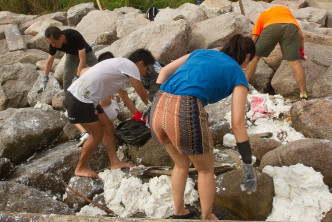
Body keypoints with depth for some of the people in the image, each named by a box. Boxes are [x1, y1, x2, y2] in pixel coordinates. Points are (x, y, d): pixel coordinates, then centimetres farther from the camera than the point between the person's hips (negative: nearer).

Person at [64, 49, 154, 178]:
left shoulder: (121, 71, 20)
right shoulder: (130, 65, -10)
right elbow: (143, 95, -7)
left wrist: (140, 116, 33)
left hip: (85, 98, 10)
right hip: (79, 100, -10)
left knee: (108, 126, 13)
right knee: (97, 134, 1)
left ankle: (115, 163, 19)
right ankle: (81, 168, 17)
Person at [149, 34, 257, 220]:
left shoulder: (201, 53, 30)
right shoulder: (239, 76, 13)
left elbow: (165, 71, 22)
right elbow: (238, 124, 5)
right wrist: (249, 165, 10)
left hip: (160, 109, 6)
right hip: (187, 116, -6)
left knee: (182, 164, 32)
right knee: (206, 169, 24)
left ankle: (179, 213, 47)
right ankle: (207, 218, 41)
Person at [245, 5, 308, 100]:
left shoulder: (263, 14, 38)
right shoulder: (287, 11, 42)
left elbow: (254, 37, 27)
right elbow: (301, 35, 35)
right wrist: (301, 53, 47)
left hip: (271, 28, -1)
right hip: (291, 27, 2)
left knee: (254, 57, 11)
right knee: (295, 62, 4)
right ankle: (303, 94, 2)